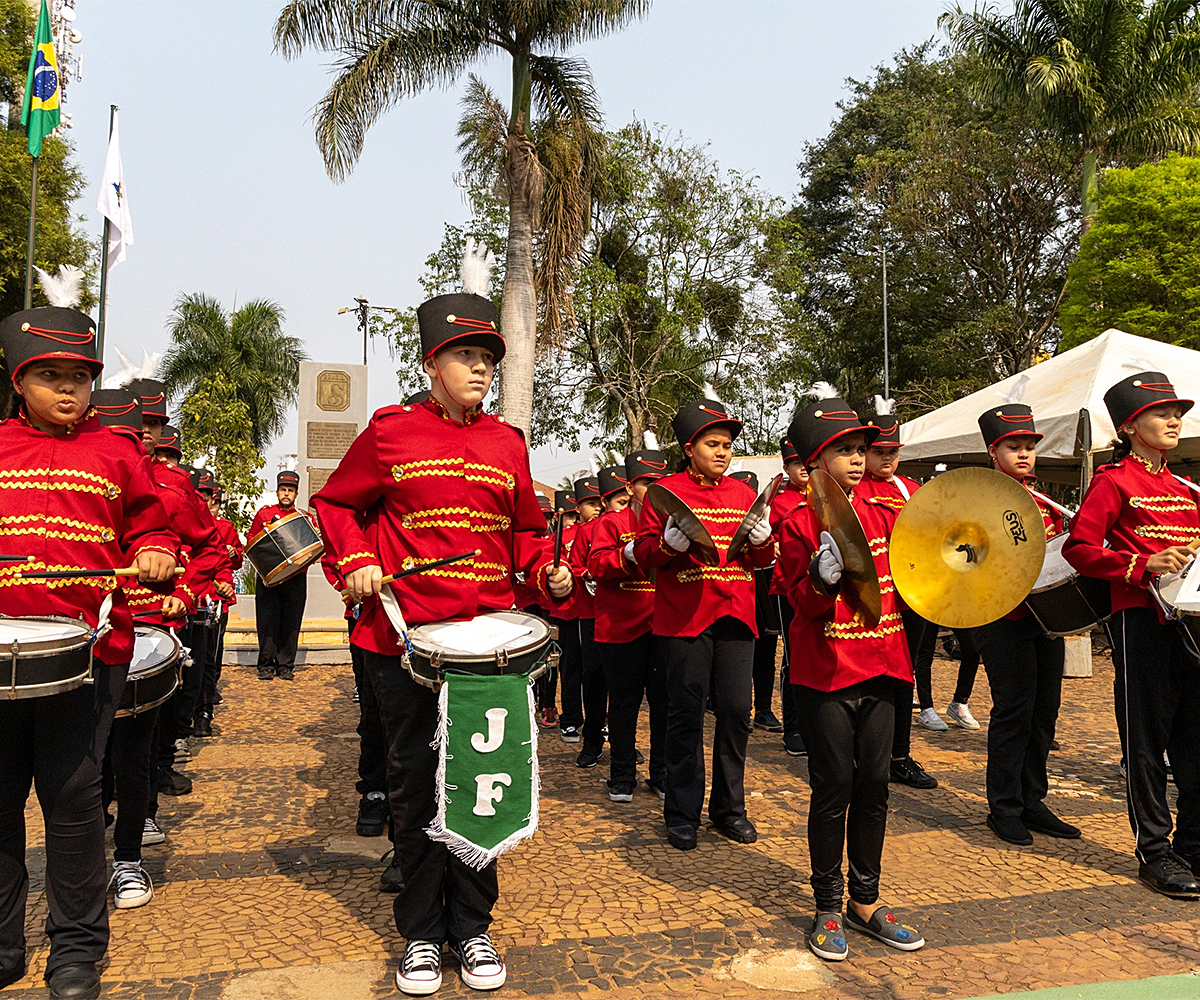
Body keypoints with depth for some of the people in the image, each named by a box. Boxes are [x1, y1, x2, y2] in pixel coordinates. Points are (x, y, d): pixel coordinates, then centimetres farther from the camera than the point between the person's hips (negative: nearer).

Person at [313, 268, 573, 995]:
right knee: (416, 783, 9)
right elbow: (336, 505, 8)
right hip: (404, 633, -2)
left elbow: (526, 532, 15)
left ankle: (473, 927, 27)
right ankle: (422, 932, 27)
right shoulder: (391, 432, -1)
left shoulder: (508, 443, 8)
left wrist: (550, 572, -3)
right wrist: (357, 562, -9)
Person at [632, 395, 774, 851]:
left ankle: (729, 808, 22)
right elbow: (643, 553, -1)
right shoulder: (667, 492, 1)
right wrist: (668, 544, -20)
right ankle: (682, 814, 15)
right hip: (683, 616, -4)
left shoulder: (743, 493, 13)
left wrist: (762, 539, -5)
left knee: (736, 711, 5)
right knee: (686, 713, 2)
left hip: (735, 614, 4)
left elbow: (763, 559, 16)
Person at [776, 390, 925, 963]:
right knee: (833, 787, 3)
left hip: (880, 666, 5)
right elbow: (802, 602, -12)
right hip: (825, 673, -5)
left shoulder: (882, 515, 8)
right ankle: (828, 909, 20)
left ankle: (866, 902, 27)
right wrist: (823, 576, -31)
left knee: (874, 784, 11)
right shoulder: (800, 523, -7)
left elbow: (902, 582, 15)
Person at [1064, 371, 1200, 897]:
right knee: (1147, 738, 1)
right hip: (1138, 617, -7)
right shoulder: (1114, 481, -3)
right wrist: (1142, 566, -22)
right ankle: (1154, 852, 12)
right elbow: (1079, 548, -12)